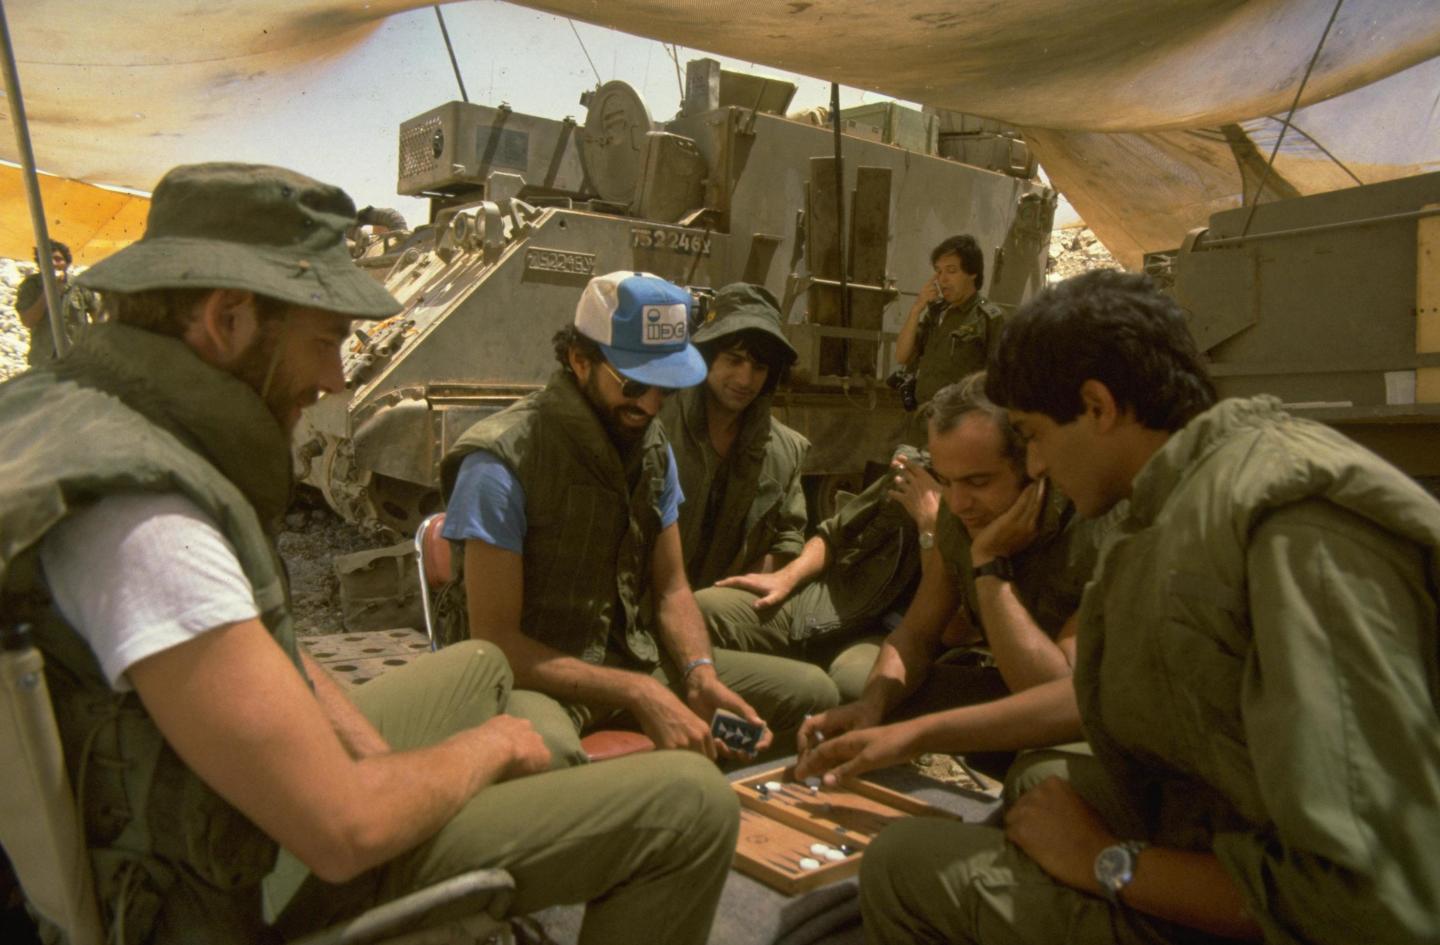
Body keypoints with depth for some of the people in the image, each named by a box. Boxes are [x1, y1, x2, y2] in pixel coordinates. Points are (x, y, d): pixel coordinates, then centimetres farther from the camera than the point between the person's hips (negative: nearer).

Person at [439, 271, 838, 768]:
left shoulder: (654, 446, 6)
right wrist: (638, 694, -26)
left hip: (635, 659, 7)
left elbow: (671, 590, 9)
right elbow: (494, 639, -19)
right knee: (541, 747, -43)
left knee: (810, 691, -2)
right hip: (538, 676, -7)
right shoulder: (502, 460, -17)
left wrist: (702, 678, -12)